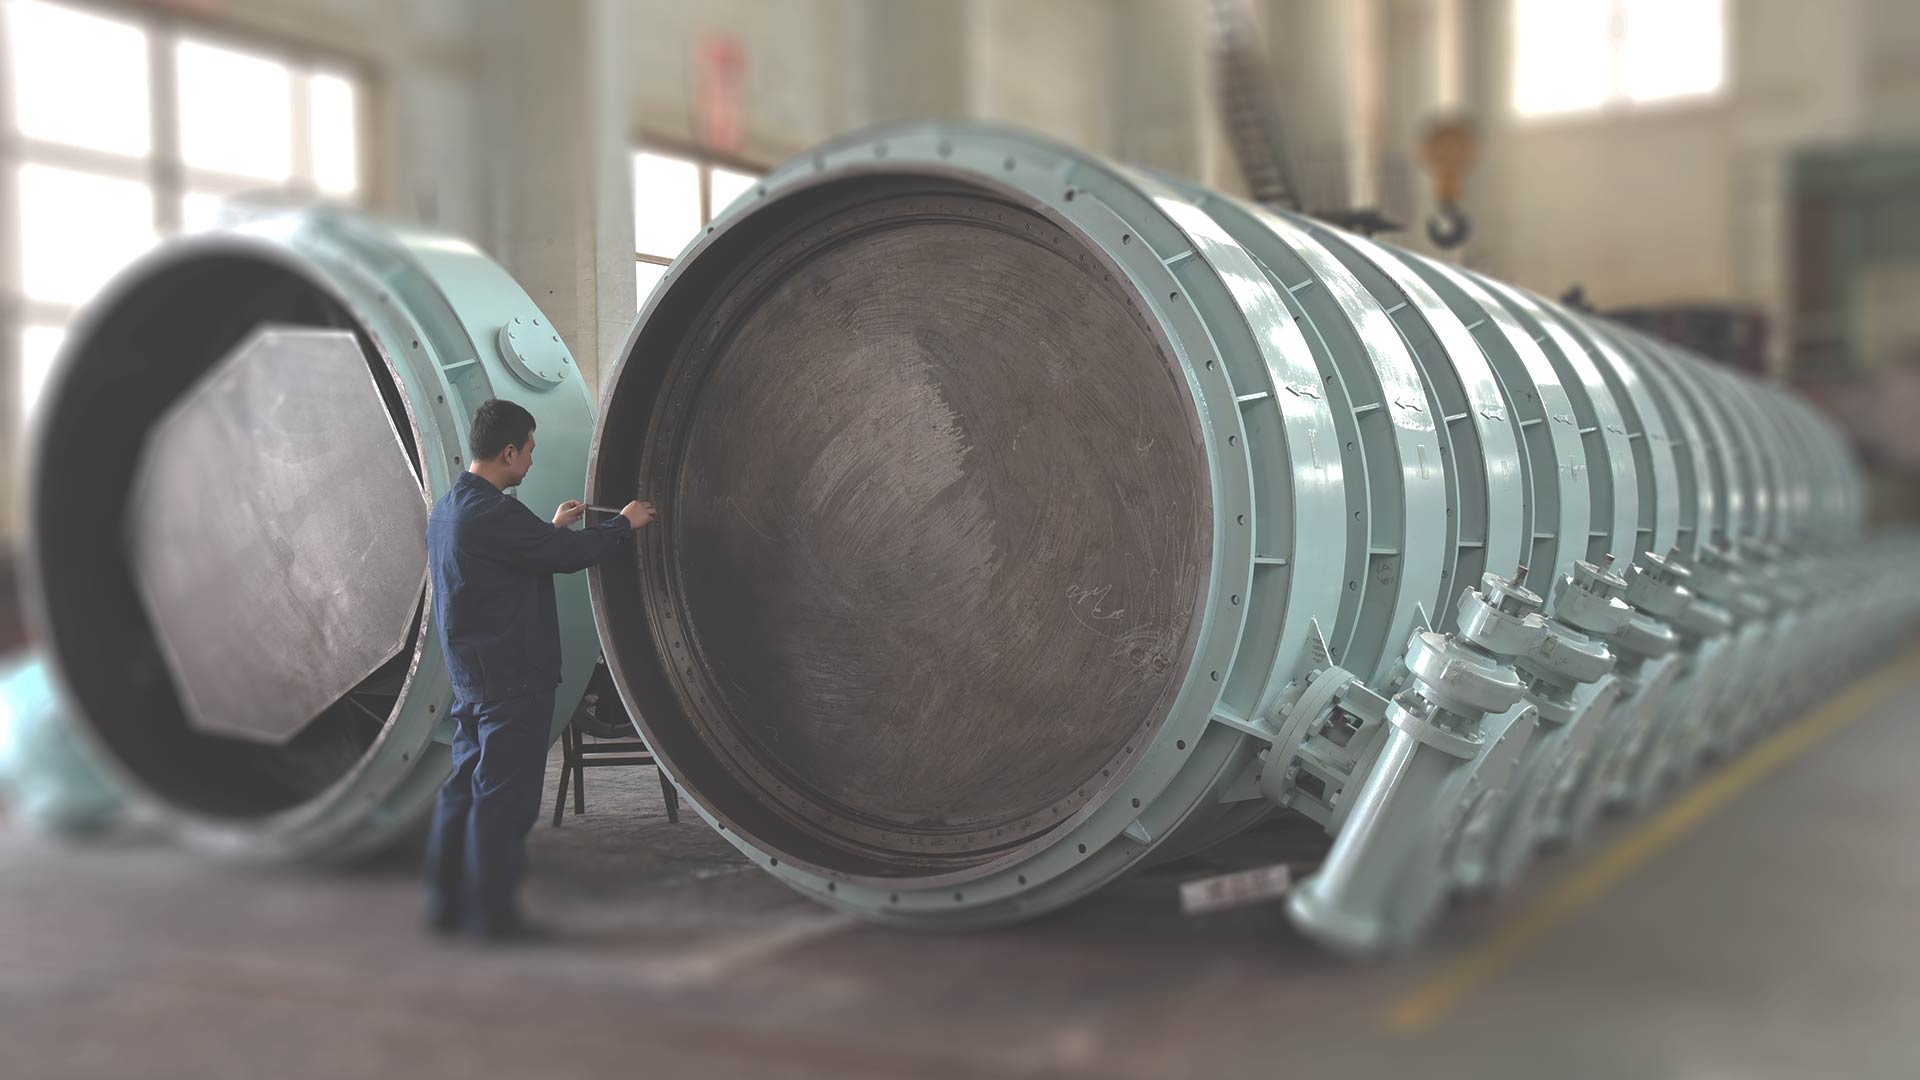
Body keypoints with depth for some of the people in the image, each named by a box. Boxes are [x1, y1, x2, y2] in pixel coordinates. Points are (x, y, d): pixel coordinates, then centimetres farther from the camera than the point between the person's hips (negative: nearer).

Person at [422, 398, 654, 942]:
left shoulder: (447, 508, 12)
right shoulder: (493, 512, -20)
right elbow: (568, 555, -17)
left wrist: (553, 527, 26)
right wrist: (624, 523, -2)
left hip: (469, 674, 10)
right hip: (510, 677, -10)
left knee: (465, 786, 15)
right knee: (504, 797, -3)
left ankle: (447, 902, 22)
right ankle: (491, 914, 2)